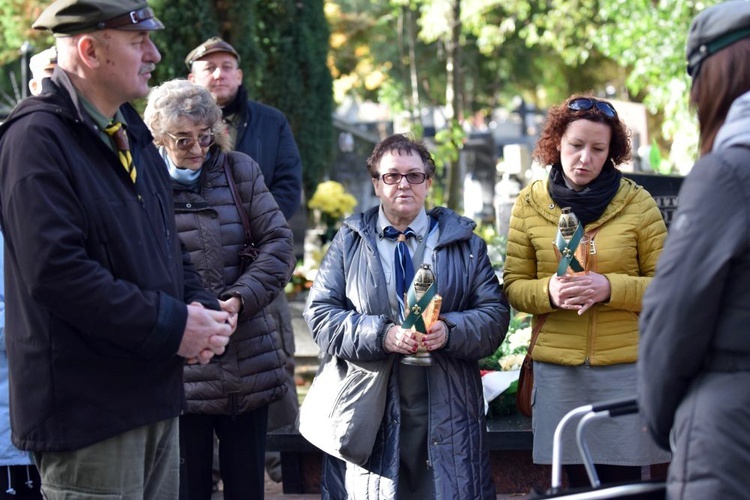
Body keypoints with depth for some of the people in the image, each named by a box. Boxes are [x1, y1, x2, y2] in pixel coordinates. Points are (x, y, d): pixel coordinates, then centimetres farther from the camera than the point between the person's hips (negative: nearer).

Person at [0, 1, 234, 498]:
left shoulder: (130, 133, 15)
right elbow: (58, 272, -24)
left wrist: (202, 308, 2)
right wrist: (173, 327, -19)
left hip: (154, 394, 9)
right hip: (88, 407, -9)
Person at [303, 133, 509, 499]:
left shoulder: (463, 241, 12)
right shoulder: (349, 241, 10)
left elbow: (495, 313, 5)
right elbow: (320, 312, 1)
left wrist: (449, 331, -15)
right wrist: (380, 335, -14)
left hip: (446, 410, 1)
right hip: (369, 409, -1)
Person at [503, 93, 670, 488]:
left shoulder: (637, 203, -1)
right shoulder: (530, 203, 4)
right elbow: (513, 286, 6)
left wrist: (609, 288, -17)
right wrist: (549, 292, -16)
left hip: (625, 366, -1)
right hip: (557, 369, 2)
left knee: (622, 482, 2)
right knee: (577, 484, 9)